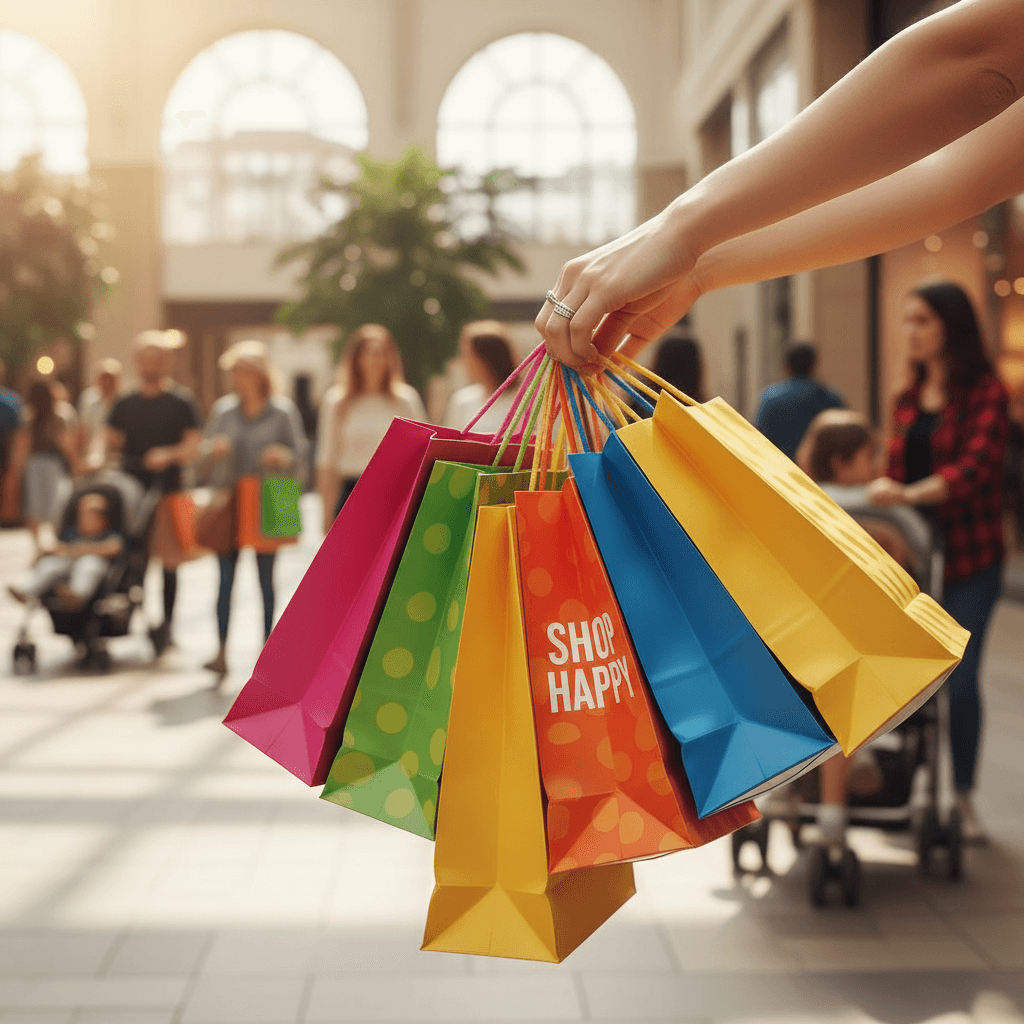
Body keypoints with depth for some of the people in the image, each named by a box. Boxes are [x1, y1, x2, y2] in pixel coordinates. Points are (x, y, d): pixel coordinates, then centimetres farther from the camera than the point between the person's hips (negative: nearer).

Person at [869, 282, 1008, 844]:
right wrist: (881, 488, -3)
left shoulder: (984, 393, -5)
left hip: (966, 555, -4)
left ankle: (962, 794, 13)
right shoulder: (909, 399, 13)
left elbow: (977, 466, -19)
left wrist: (911, 493, -33)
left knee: (958, 676, 0)